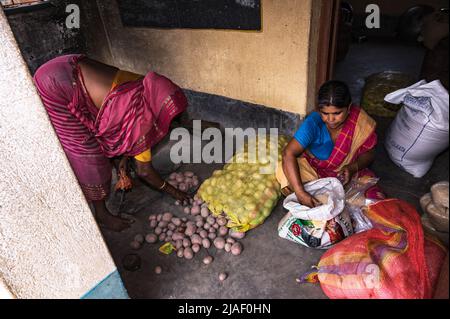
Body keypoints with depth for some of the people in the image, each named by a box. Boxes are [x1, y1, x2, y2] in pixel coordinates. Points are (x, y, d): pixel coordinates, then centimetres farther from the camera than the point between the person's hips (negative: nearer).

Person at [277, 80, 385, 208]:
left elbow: (369, 153, -2)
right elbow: (288, 154, -36)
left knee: (376, 198, -20)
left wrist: (352, 167, -25)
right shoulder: (313, 123, -26)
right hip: (313, 170, -1)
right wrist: (300, 192, -45)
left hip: (347, 173, 2)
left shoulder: (360, 122, -17)